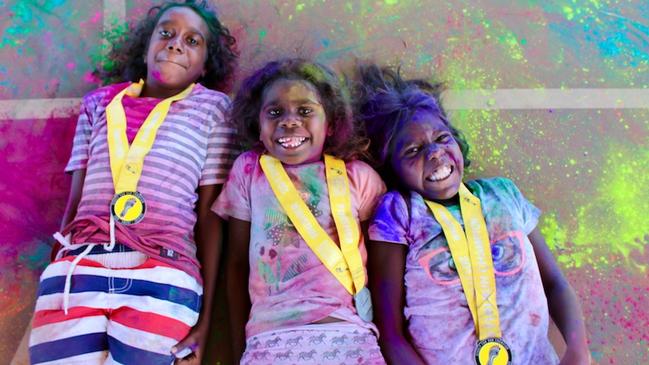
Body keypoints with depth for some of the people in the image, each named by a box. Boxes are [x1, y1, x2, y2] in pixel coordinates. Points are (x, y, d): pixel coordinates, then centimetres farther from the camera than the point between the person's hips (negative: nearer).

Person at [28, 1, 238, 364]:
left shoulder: (212, 107, 11)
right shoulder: (99, 103, 19)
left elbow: (210, 213, 5)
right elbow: (74, 201, 16)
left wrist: (205, 316, 1)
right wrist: (53, 273, 10)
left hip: (163, 275, -2)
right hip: (77, 267, 2)